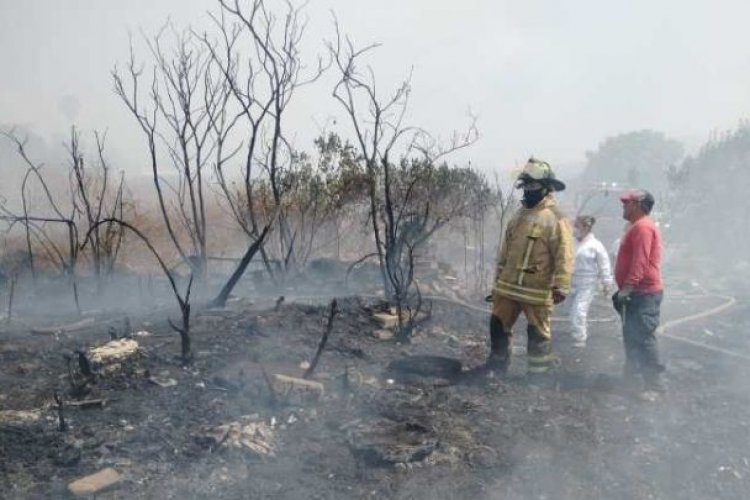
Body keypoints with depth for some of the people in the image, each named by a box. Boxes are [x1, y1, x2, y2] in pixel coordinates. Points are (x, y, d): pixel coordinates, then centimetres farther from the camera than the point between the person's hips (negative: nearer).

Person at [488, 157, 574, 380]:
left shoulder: (555, 218, -11)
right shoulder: (519, 214, 12)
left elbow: (564, 255, -17)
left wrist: (561, 285, -23)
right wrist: (498, 278, 20)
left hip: (536, 291, -7)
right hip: (507, 287, 7)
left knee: (538, 334, 6)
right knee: (498, 326, 14)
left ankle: (538, 374, 18)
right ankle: (496, 366, 29)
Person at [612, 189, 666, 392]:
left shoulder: (643, 227, -15)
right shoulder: (638, 227, 20)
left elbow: (640, 262, -25)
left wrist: (627, 288, -29)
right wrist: (625, 289, 25)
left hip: (644, 293, -11)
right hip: (637, 292, 11)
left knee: (643, 338, -11)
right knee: (632, 338, 15)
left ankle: (654, 385, -7)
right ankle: (631, 378, 24)